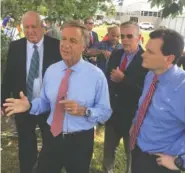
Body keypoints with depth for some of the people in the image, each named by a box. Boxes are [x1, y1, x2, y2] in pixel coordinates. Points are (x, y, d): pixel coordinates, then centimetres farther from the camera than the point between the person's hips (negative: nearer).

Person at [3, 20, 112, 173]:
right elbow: (46, 101, 7)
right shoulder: (51, 70, -2)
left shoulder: (96, 75, -15)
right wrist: (29, 105, -12)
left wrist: (84, 111, -27)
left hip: (80, 141, -3)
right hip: (53, 137, 3)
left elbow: (105, 112, -11)